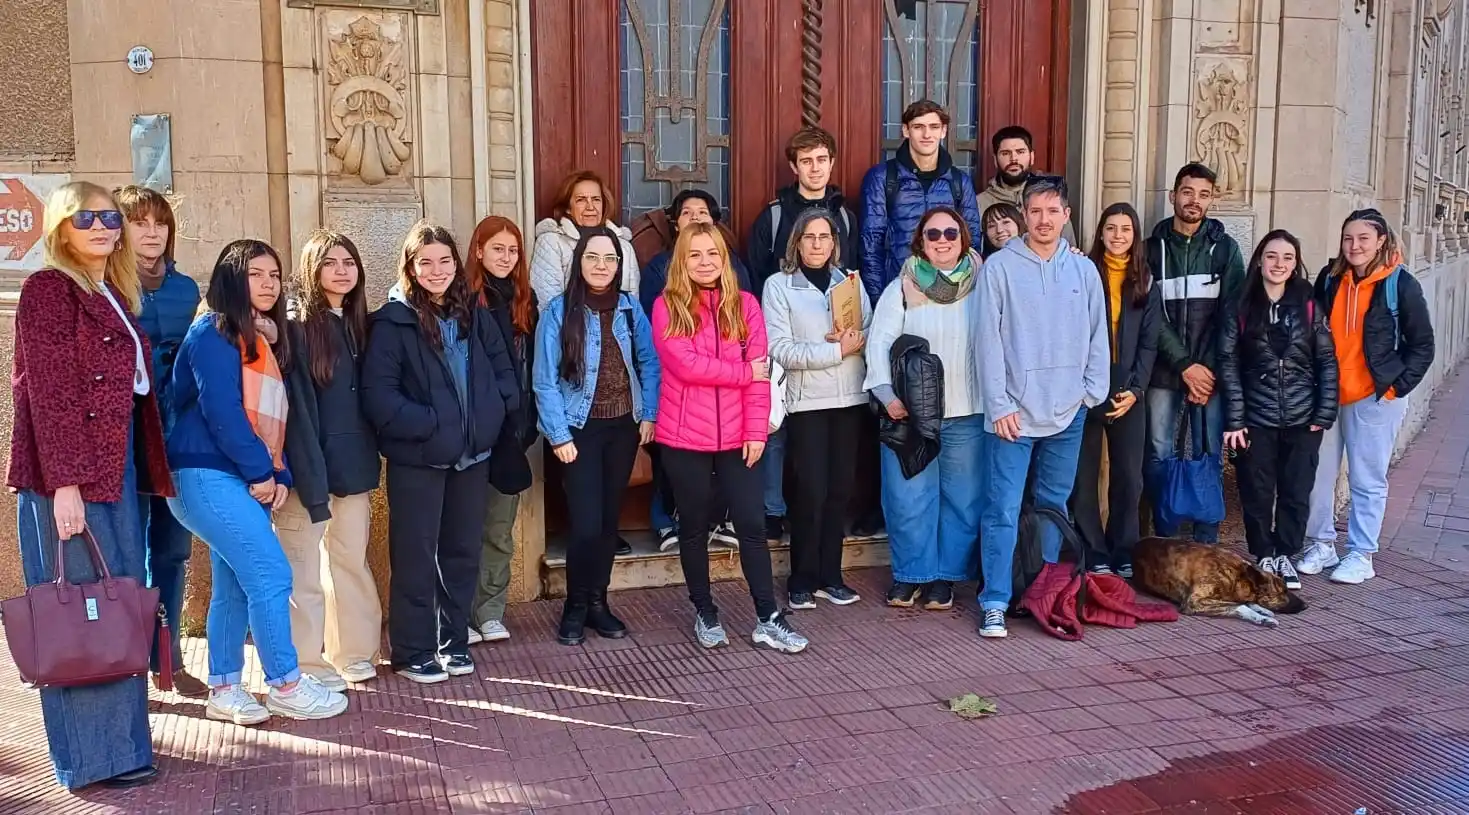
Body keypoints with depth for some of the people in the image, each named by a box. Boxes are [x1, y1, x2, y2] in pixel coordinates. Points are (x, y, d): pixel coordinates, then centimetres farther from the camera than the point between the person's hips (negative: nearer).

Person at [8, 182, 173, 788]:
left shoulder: (114, 297, 18)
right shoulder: (48, 288, -6)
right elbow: (48, 393, -13)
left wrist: (143, 469, 8)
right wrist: (64, 483, -19)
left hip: (116, 466, 8)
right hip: (69, 474, -8)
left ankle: (116, 740, 19)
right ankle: (93, 754, 6)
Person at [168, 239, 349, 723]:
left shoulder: (265, 340, 18)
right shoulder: (213, 332, -8)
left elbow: (274, 418, 15)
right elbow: (221, 410, -16)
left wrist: (280, 476, 2)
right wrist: (261, 472, -12)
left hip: (243, 482, 8)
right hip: (208, 476, -8)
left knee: (235, 586, 10)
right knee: (271, 575, -10)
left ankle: (224, 690, 18)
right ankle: (286, 686, 0)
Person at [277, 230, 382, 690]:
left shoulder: (357, 323, 11)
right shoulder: (296, 327, -8)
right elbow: (297, 409, -13)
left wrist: (370, 458, 8)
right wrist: (310, 479, -18)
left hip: (354, 466, 6)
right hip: (309, 467, -6)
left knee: (351, 560, 14)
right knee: (304, 570, 0)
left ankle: (353, 654, 25)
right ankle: (307, 667, 10)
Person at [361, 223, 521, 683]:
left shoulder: (476, 316, 8)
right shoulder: (393, 321, -8)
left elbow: (504, 373, 11)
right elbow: (378, 394, -16)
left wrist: (494, 413, -5)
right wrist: (427, 425, -20)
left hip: (472, 455, 5)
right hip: (417, 457, -5)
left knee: (462, 553, 13)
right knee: (416, 556, 3)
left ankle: (453, 642, 27)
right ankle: (412, 653, 14)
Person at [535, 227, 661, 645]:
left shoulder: (630, 308, 2)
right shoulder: (560, 310, -10)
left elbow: (649, 364, 6)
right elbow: (545, 380, -11)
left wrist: (648, 415, -2)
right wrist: (559, 435, -13)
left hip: (623, 427, 4)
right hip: (580, 429, -4)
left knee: (609, 520, 11)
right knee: (586, 525, -7)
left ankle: (598, 602, 26)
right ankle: (575, 606, 14)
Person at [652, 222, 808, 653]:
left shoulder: (745, 304, 4)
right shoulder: (667, 306, -3)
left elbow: (760, 373, 0)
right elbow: (685, 365, -15)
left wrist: (757, 431, -7)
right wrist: (742, 371, -9)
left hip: (737, 436, 2)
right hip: (684, 437, -1)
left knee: (752, 525, 2)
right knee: (694, 527, 10)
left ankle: (768, 619, 11)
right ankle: (705, 614, 25)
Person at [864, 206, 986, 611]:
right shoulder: (901, 289, 3)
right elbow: (879, 343, -4)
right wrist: (888, 395, -15)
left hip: (967, 412, 1)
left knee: (961, 498, 7)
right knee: (908, 498, 3)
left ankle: (944, 576, 20)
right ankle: (910, 574, 18)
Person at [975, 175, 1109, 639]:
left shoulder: (1084, 270, 7)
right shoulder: (1000, 267, -5)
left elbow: (1098, 336, 11)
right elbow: (988, 339, -8)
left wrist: (1093, 391, 2)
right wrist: (999, 404, -11)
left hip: (1068, 412, 4)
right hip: (1014, 412, -4)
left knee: (1054, 505, 14)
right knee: (1003, 510, -5)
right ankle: (995, 602, 1)